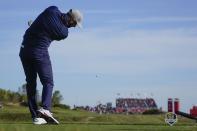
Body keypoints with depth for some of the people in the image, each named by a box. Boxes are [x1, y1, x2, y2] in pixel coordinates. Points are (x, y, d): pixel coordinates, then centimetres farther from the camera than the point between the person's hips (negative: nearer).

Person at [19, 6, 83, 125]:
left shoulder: (52, 10, 2)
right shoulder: (64, 33, -8)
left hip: (25, 50, 6)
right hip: (39, 52, -6)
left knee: (31, 83, 9)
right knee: (48, 83, 2)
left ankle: (35, 116, 5)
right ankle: (45, 108, -23)